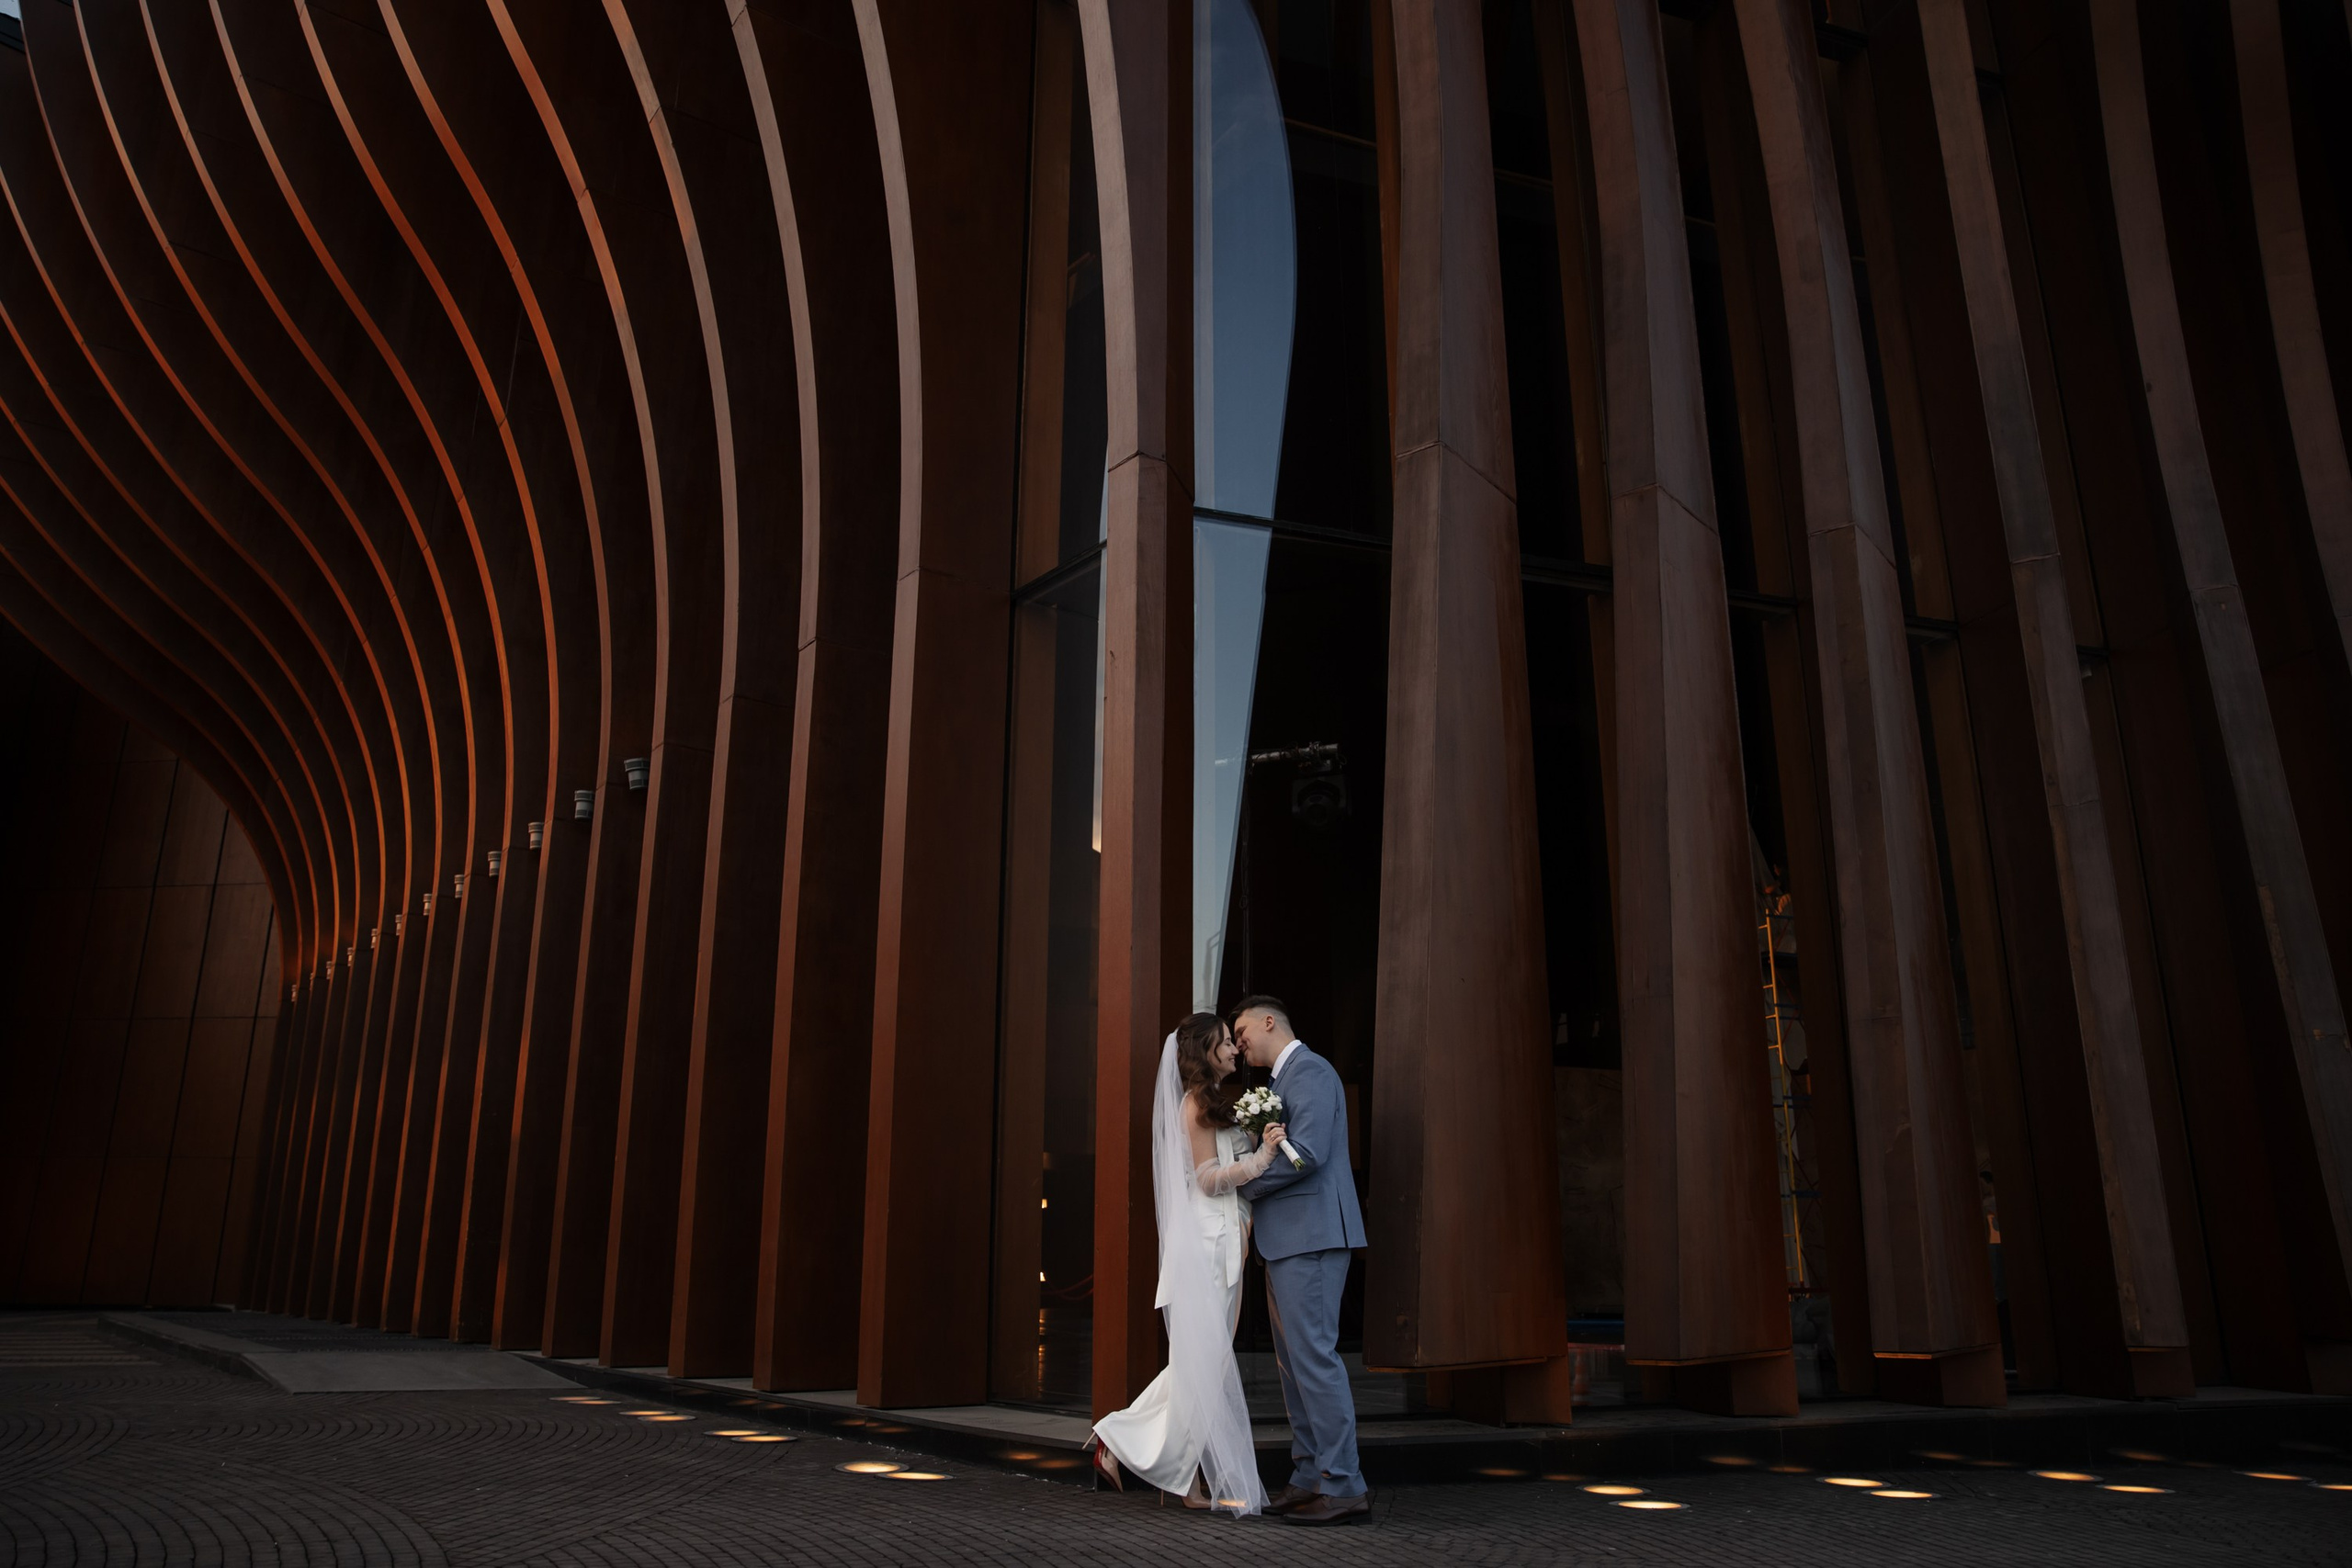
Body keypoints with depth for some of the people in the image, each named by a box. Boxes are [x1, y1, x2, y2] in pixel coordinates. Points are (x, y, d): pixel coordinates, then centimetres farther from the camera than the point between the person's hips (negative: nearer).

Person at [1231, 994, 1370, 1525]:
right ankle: (1311, 1477, 18)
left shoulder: (1309, 1071, -10)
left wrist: (1242, 1184, -10)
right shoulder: (1284, 1079, 21)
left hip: (1309, 1235, -11)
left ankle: (1343, 1485, -6)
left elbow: (1307, 1152, -21)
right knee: (1293, 1360, 12)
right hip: (1288, 1239, 11)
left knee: (1313, 1354, -10)